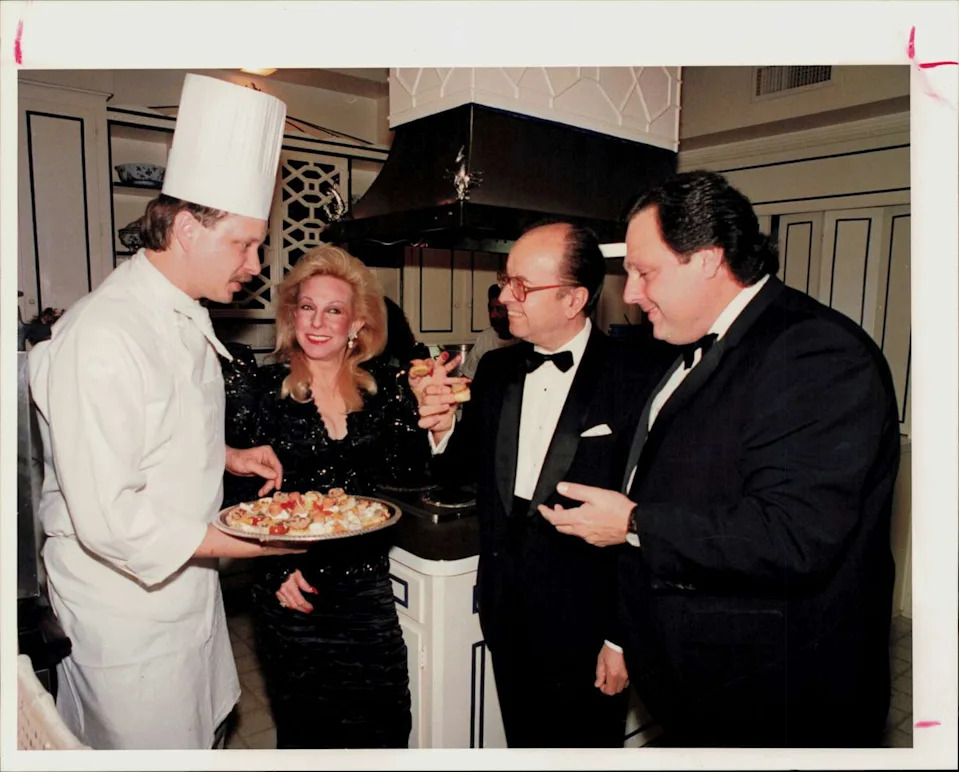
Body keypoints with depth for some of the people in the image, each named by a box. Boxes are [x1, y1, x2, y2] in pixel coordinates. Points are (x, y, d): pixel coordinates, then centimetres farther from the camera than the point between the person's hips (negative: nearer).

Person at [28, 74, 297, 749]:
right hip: (126, 610, -8)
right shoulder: (102, 337, -26)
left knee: (203, 732, 25)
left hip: (189, 586, 9)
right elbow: (109, 518, -28)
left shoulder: (186, 317, 6)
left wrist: (228, 456, 2)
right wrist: (256, 542, -25)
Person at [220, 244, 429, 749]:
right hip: (292, 590, -1)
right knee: (306, 729, 14)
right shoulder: (261, 387, -6)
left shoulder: (385, 387, 0)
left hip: (366, 586, 2)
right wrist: (276, 567, -9)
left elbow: (408, 471, -4)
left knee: (384, 726, 11)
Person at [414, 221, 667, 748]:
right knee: (523, 743, 23)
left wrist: (624, 638, -10)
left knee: (584, 745, 17)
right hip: (506, 615, 5)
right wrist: (443, 426, -14)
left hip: (584, 624, -5)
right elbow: (464, 467, 7)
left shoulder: (631, 383, -18)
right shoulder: (495, 371, 1)